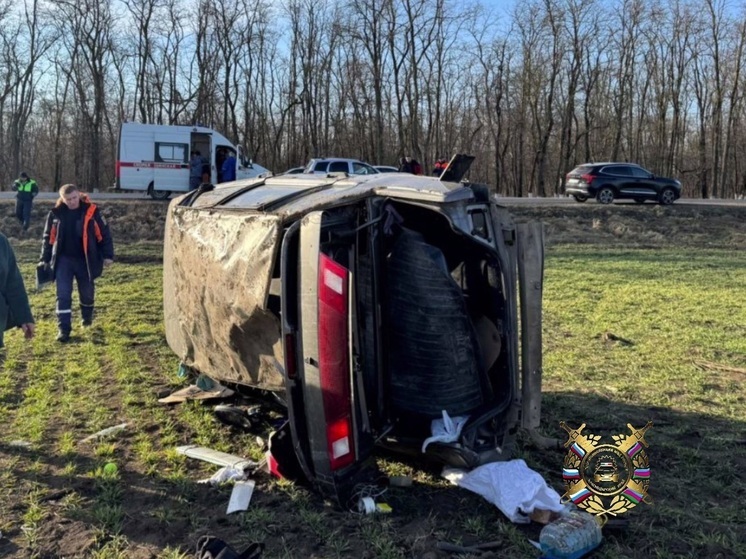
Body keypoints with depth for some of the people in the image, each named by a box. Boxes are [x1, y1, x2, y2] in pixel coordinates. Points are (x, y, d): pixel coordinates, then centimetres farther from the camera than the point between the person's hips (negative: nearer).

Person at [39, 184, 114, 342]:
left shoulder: (91, 211, -9)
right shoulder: (56, 213, -3)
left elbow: (104, 234, -3)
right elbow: (48, 237, 8)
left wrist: (108, 255, -5)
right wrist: (45, 259, 7)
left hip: (85, 260, -1)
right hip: (63, 260, 1)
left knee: (86, 292, 15)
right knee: (63, 295, -5)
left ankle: (87, 317, 42)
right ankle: (64, 329, -1)